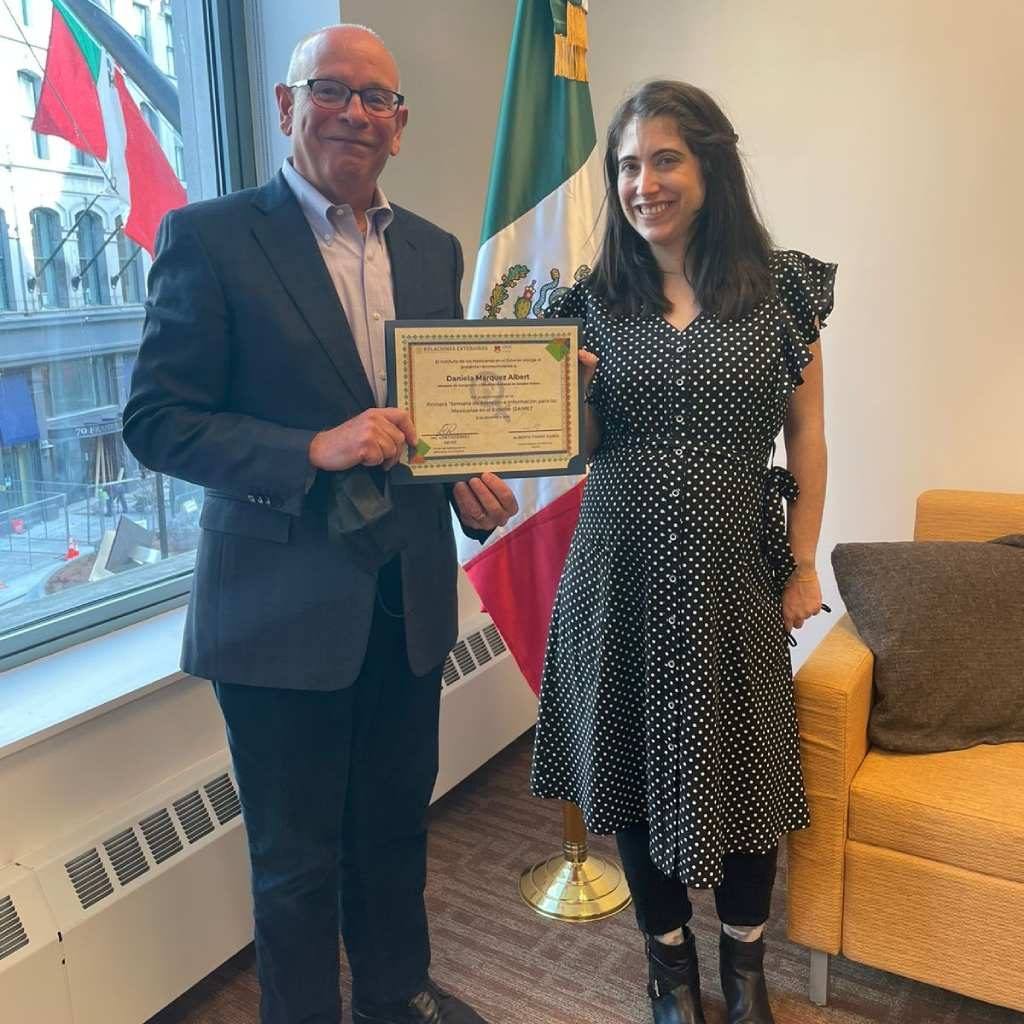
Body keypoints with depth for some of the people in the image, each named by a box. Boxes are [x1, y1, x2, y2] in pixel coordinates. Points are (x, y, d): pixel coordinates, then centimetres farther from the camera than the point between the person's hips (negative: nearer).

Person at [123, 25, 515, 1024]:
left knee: (396, 826, 22)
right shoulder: (210, 236, -8)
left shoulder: (434, 250, 9)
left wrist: (470, 479, -4)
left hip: (408, 597, 6)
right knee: (298, 859, 12)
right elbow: (155, 419, -12)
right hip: (283, 604, -5)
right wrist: (314, 450, -24)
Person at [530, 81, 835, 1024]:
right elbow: (581, 447, 6)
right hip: (623, 569, 2)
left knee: (746, 767, 10)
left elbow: (806, 434, 3)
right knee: (633, 764, 11)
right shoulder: (594, 300, 3)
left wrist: (803, 565, 0)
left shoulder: (783, 285, 0)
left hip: (735, 567, -1)